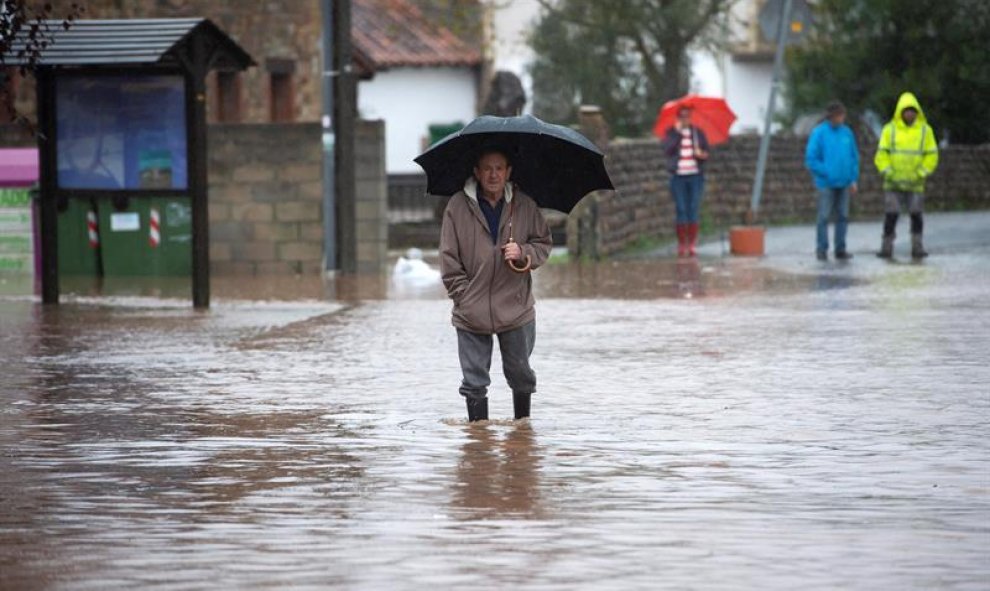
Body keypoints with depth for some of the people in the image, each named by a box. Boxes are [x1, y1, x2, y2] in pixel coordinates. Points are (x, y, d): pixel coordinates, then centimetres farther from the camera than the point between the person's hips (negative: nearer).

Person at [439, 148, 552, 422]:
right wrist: (463, 295, -5)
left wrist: (523, 253, -12)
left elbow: (544, 244, 10)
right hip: (472, 314, -1)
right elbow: (449, 257, 0)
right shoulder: (458, 206, -4)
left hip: (516, 308, 1)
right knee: (474, 381, 3)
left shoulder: (524, 206, 1)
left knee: (520, 374, 13)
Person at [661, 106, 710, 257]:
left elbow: (706, 152, 12)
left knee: (694, 209, -3)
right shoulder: (671, 133, 5)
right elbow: (666, 149, -10)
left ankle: (692, 244, 0)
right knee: (681, 210, -3)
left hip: (695, 176, 1)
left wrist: (702, 154, -11)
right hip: (678, 176, -1)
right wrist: (677, 133, -12)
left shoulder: (698, 133, 10)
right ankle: (682, 244, 1)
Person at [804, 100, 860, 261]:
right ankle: (822, 249, 5)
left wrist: (853, 179, 6)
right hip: (826, 183, -5)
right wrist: (826, 173, -12)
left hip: (844, 184, 5)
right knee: (824, 216, -3)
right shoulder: (819, 133, -7)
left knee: (843, 216, 7)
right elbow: (811, 159, -7)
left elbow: (854, 157, 13)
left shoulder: (847, 132, 7)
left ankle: (840, 249, 14)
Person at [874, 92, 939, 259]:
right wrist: (888, 173, -11)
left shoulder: (925, 130, 1)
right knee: (890, 215, -3)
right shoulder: (890, 129, 0)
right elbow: (881, 154, 1)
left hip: (915, 183, 1)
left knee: (917, 216, 0)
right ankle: (886, 248, 3)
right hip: (893, 183, -1)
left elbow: (932, 155, 3)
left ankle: (917, 248, 6)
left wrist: (921, 174, -8)